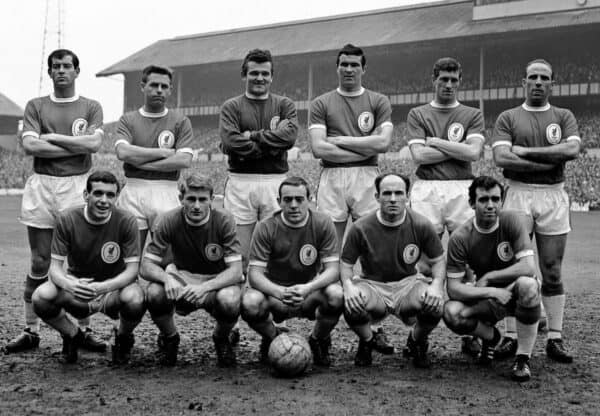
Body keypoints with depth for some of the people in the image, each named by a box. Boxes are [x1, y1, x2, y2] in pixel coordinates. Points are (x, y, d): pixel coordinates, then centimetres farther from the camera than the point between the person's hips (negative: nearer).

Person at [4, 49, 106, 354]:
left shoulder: (91, 108, 9)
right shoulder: (35, 106, 10)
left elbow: (94, 143, -9)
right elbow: (29, 145, -6)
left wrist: (53, 137, -7)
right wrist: (77, 146, -8)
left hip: (77, 186, -1)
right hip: (41, 185, 1)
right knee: (40, 264, 3)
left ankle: (83, 331, 10)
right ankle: (30, 332, 11)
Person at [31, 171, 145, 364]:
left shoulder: (126, 221, -16)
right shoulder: (67, 220, -12)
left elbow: (132, 269, -17)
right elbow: (55, 266, -12)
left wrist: (103, 287, -37)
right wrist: (69, 284, -37)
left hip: (115, 287, -1)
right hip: (76, 286, 2)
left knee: (135, 299, -36)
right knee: (41, 296, -28)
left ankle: (123, 337, 3)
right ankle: (72, 336, 6)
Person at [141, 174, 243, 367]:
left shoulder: (224, 221, -17)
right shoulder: (169, 221, -13)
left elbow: (236, 271, -21)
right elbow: (146, 266, -12)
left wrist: (205, 287, -38)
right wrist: (166, 278, -35)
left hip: (218, 282, -1)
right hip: (182, 281, 1)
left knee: (230, 301, -36)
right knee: (154, 293, -31)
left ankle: (222, 338, 2)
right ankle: (169, 337, 3)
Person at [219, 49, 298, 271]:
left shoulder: (284, 104, 12)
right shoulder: (231, 106, 8)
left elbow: (289, 135, -7)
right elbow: (230, 141, -9)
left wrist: (252, 136, -7)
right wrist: (272, 144, -8)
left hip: (275, 181, 1)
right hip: (240, 182, -1)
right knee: (239, 254, 0)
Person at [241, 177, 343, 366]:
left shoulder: (322, 223, -9)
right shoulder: (266, 228, -11)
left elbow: (333, 269, -13)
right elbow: (255, 274, -15)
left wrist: (307, 288, -34)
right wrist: (280, 292, -36)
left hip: (310, 294, 0)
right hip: (274, 291, 0)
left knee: (336, 295, -32)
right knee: (250, 303, -32)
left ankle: (318, 341, 2)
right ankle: (272, 338, 6)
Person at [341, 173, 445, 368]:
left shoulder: (421, 225, -9)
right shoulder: (361, 228, -12)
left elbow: (438, 261, 2)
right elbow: (346, 264, -2)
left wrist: (436, 285, -19)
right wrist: (348, 286, -24)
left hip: (408, 283, 1)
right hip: (372, 285, -1)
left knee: (435, 303, -31)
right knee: (351, 305, -35)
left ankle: (416, 343, 8)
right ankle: (366, 343, 5)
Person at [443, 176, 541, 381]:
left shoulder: (510, 220, -17)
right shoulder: (460, 237, -15)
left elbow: (528, 267, -24)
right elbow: (453, 288, -16)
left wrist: (488, 277, -19)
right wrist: (492, 292, -28)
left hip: (516, 293, -1)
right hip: (486, 297, 1)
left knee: (527, 284, -37)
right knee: (451, 312, -28)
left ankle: (523, 358, -18)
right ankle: (491, 337, 9)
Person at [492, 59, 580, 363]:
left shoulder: (564, 117, 11)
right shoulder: (508, 118, 7)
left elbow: (572, 149, -8)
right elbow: (501, 157, -9)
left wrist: (526, 151, -11)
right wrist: (552, 160, -10)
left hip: (554, 196, 1)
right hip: (518, 194, -1)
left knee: (552, 273, 3)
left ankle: (555, 338, 8)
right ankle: (511, 336, 3)